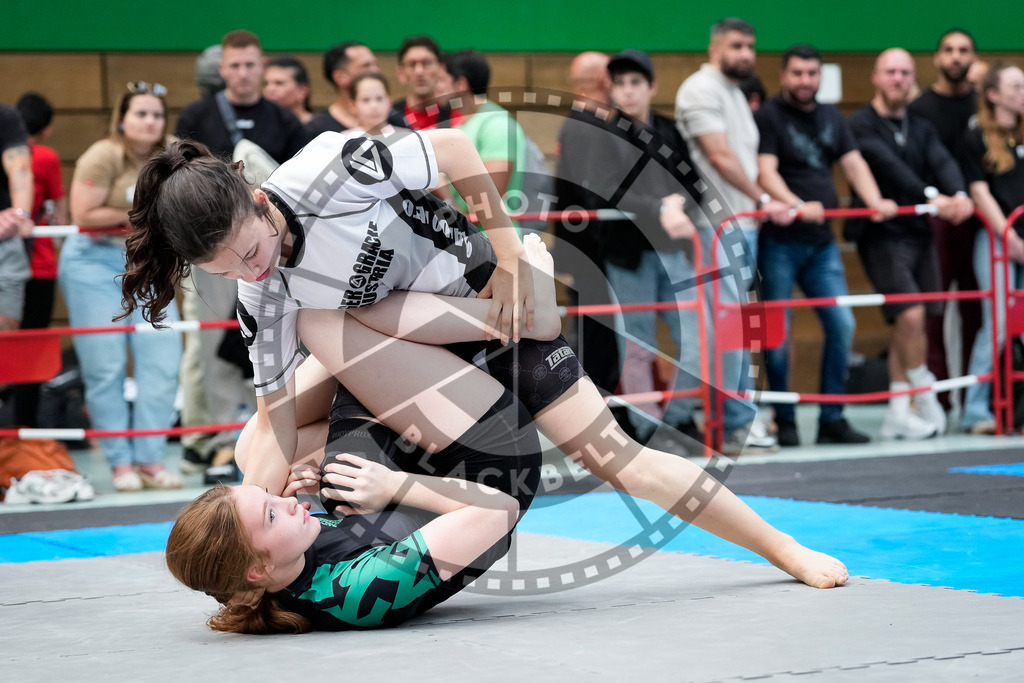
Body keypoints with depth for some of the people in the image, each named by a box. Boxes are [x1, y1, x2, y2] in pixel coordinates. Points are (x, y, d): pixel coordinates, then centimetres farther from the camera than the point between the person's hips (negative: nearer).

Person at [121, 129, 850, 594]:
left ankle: (789, 551, 6)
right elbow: (278, 414, -17)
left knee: (611, 453, -6)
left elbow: (454, 148, -20)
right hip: (417, 339, 4)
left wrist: (509, 255, -16)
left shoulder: (325, 171, -32)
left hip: (491, 292, -4)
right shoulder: (261, 297, -18)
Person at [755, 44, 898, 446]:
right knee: (778, 333, -1)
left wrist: (875, 201, -10)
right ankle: (784, 421, 9)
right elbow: (766, 171, -16)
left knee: (841, 325, 1)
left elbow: (853, 163, 9)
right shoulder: (768, 116, -4)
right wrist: (797, 205, -33)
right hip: (779, 242, -6)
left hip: (821, 241, 6)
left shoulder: (832, 118, 16)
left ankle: (832, 419, 9)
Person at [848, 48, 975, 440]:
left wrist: (959, 195, -25)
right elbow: (889, 166, -20)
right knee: (910, 315, -16)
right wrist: (931, 196, -33)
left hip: (919, 232, 6)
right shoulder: (862, 125, -5)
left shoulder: (921, 129, 15)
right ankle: (926, 399, 1)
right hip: (882, 234, -6)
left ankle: (898, 414, 13)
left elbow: (943, 162, -4)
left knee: (906, 326, 7)